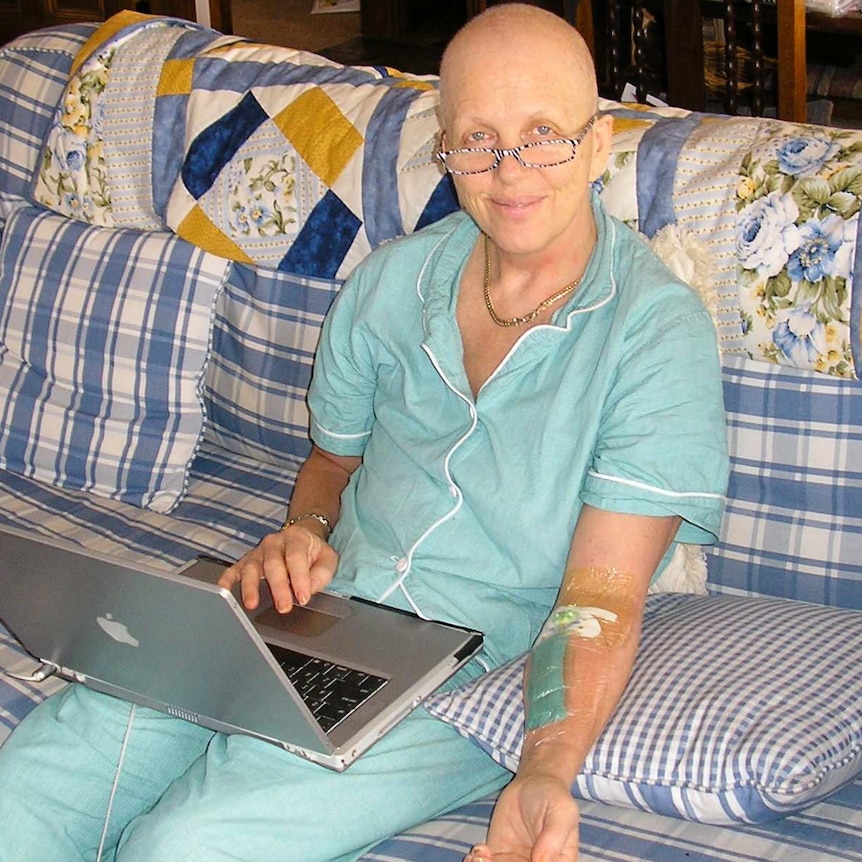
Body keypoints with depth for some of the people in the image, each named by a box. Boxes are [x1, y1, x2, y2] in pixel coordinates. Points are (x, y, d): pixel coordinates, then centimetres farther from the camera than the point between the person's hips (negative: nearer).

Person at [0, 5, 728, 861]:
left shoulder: (658, 332, -10)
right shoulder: (388, 281, 8)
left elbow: (602, 594, -15)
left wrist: (547, 772, -32)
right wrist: (301, 533, 0)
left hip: (469, 682, -4)